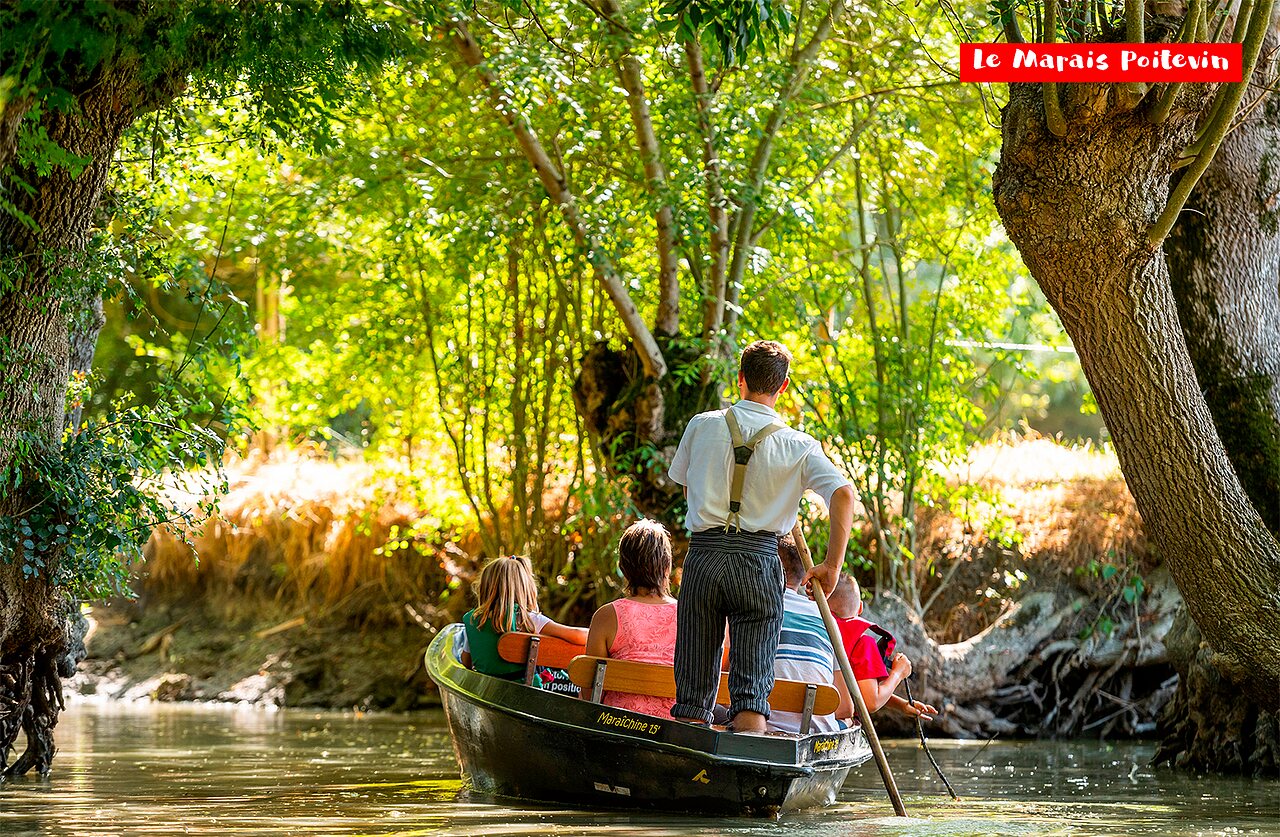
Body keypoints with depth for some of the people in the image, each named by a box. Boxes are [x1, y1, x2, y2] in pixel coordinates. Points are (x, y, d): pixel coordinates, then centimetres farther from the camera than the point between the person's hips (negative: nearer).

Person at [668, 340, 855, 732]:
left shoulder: (702, 426, 6)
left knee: (692, 688, 6)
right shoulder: (799, 446, 1)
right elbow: (843, 494, -11)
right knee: (751, 689, -1)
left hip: (703, 553, 1)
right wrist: (831, 566, -6)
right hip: (759, 560, -1)